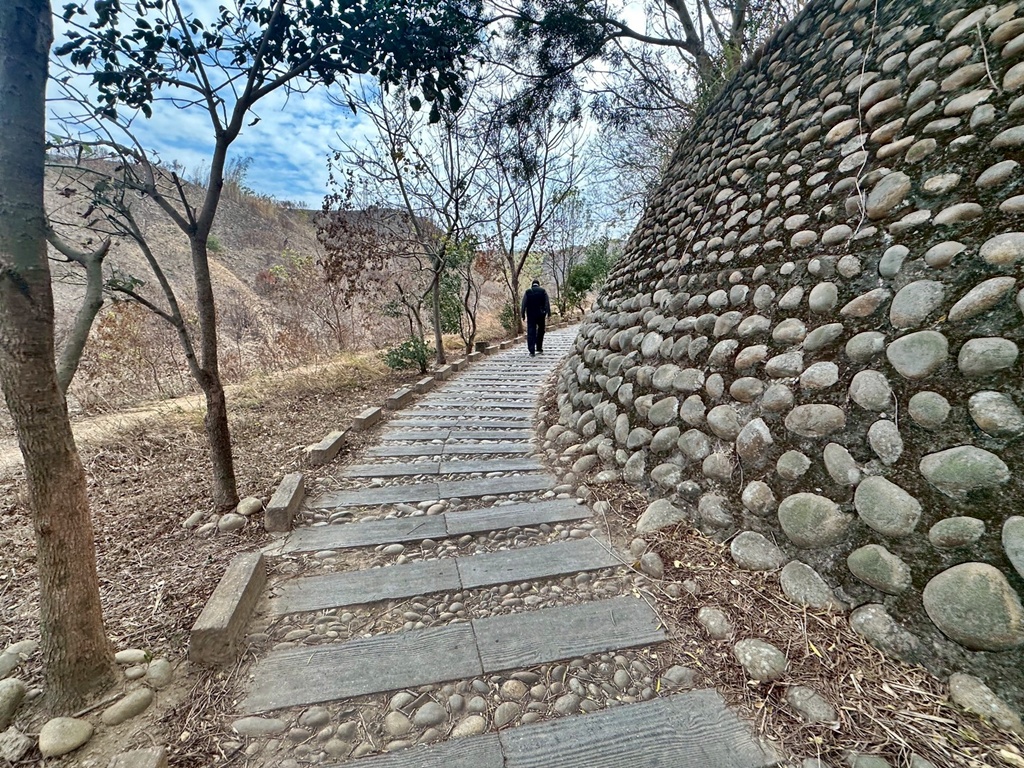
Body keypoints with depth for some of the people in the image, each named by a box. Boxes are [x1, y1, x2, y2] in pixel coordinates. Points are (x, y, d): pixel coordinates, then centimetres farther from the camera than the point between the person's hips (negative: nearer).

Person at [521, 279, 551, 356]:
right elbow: (547, 303, -1)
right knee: (540, 331, 16)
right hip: (541, 315, 0)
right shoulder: (543, 291, 3)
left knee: (531, 333, -1)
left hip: (530, 315, 0)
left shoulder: (527, 292, 4)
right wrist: (548, 314, 1)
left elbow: (523, 304, 2)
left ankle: (532, 351, -5)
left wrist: (523, 315, 6)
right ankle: (539, 349, 19)